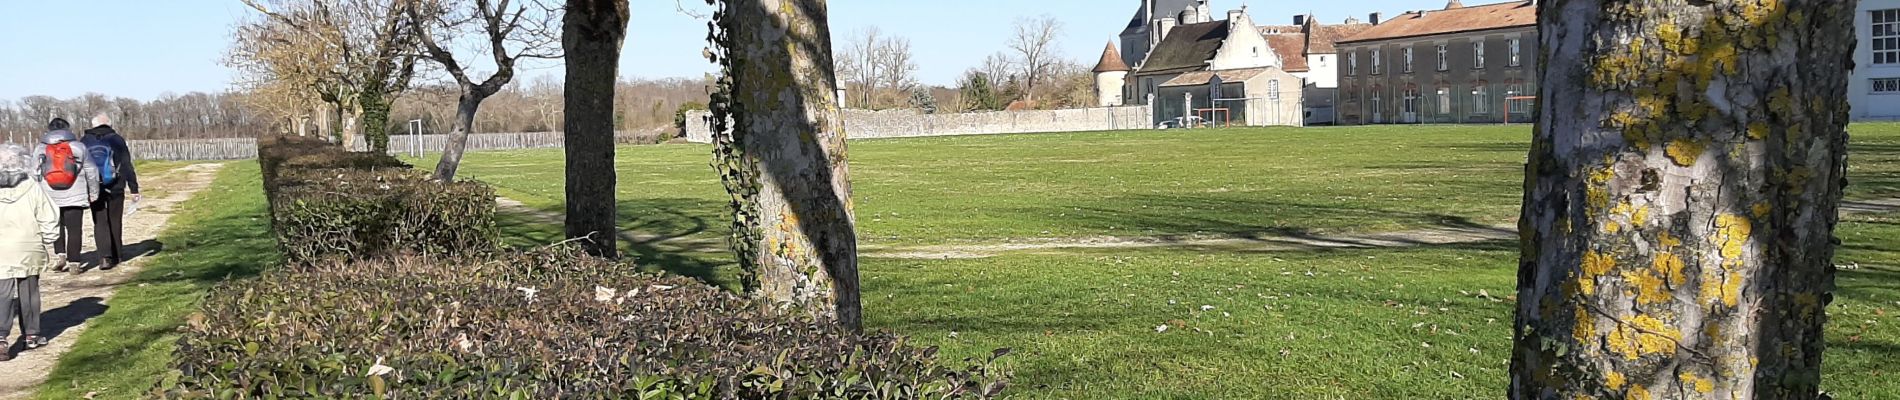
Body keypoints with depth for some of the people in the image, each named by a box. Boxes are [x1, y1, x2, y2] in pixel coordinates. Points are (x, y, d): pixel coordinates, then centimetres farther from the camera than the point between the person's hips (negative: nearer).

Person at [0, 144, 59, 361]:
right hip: (29, 252, 0)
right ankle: (31, 334, 21)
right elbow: (48, 220, -5)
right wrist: (48, 245, 8)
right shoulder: (33, 188, -7)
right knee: (29, 293, 13)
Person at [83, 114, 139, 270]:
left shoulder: (85, 142, 4)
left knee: (100, 223, 0)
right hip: (116, 189, 0)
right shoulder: (117, 140, 0)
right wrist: (133, 189, -2)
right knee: (115, 221, 13)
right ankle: (116, 256, 20)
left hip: (94, 189, 0)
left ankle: (105, 257, -15)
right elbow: (127, 166, -3)